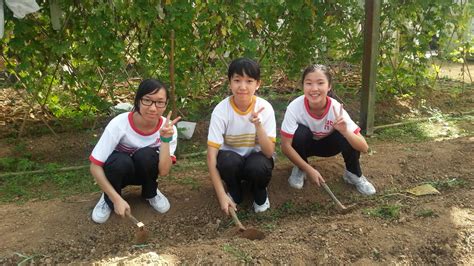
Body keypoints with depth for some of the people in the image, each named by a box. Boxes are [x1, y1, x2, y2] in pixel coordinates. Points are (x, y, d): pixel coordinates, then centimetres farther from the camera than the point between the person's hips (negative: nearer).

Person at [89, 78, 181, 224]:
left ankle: (151, 194, -1)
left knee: (146, 155, -33)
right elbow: (95, 167, -25)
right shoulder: (119, 124, -29)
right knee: (122, 162, -36)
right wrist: (117, 199, -31)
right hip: (119, 170, -1)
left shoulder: (168, 128, -22)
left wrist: (165, 139, -38)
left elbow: (163, 171, -28)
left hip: (145, 172, 2)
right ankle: (109, 199, -4)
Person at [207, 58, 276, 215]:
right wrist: (221, 195, -29)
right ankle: (234, 192, -1)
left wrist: (257, 124, -37)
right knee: (229, 160, -34)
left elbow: (269, 152, -21)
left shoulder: (265, 108, -18)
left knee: (258, 165, -34)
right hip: (232, 159, 0)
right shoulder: (221, 110, -20)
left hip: (256, 158, 0)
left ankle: (260, 194, 1)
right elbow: (211, 156, -22)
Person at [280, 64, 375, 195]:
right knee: (300, 132, -33)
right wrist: (309, 169, -30)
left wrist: (345, 131, -49)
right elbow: (286, 146, -26)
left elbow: (363, 147, -31)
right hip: (304, 145, -1)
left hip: (327, 144, 1)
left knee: (346, 136, -29)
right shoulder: (295, 107, -32)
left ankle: (353, 174, -1)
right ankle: (300, 169, -5)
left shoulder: (336, 109, -29)